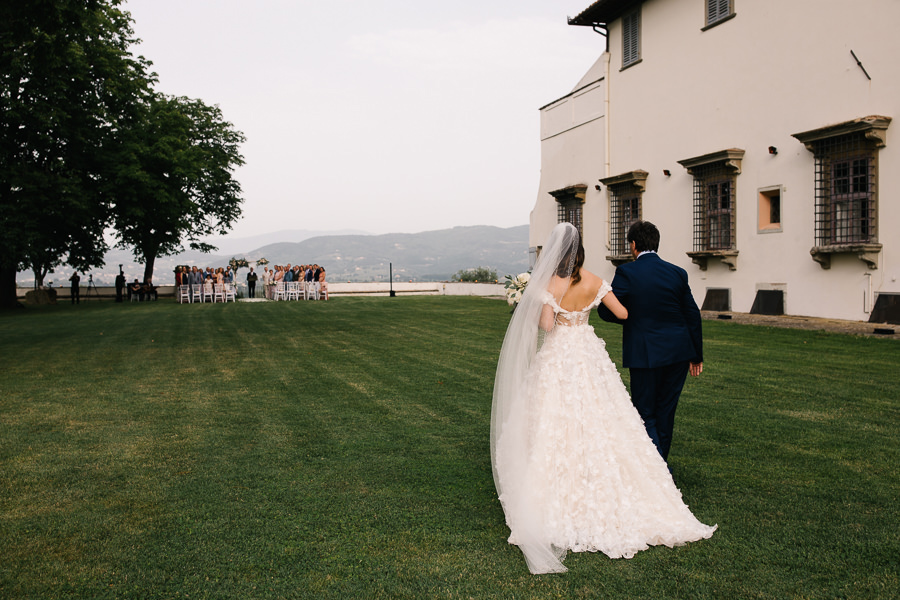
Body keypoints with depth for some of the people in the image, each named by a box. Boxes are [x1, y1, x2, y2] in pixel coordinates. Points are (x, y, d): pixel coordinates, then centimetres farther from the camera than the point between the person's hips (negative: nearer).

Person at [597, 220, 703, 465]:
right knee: (666, 411, 17)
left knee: (645, 414, 6)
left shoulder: (626, 272, -9)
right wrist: (696, 355, 14)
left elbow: (605, 310, -10)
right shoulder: (677, 273, 3)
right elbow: (693, 315, 7)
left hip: (645, 353, -5)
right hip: (679, 352, 5)